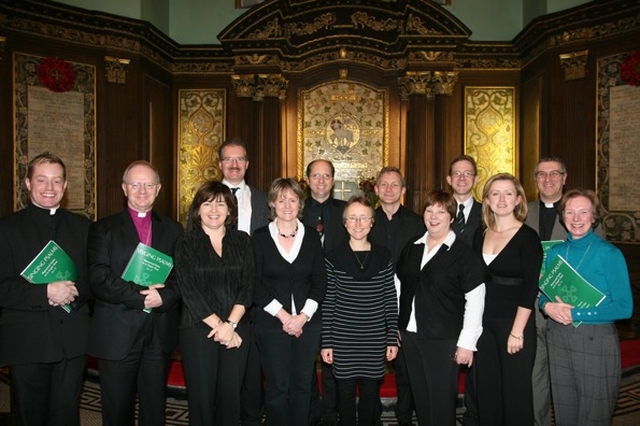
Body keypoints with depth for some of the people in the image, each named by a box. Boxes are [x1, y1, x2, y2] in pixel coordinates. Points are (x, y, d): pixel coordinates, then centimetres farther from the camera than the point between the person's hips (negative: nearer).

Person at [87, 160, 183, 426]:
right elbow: (99, 279, -10)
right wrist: (141, 296, -17)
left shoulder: (173, 229, 9)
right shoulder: (104, 229, 2)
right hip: (116, 334, -2)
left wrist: (163, 297, -17)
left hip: (160, 333, 2)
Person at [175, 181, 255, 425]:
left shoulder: (242, 241, 6)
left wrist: (229, 324, -11)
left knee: (230, 395, 8)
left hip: (237, 329, 2)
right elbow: (189, 292, -7)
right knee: (201, 396, 5)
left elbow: (248, 285, 0)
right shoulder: (187, 244, 1)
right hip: (198, 330, -2)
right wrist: (218, 325, -12)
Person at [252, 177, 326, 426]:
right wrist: (283, 315, -12)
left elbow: (320, 281, 2)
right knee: (277, 387, 4)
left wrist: (303, 316, -9)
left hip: (307, 322, 2)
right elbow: (255, 284, -5)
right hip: (271, 323, -2)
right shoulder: (260, 237, -1)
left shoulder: (311, 236, 5)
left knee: (302, 385, 10)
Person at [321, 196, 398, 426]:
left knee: (370, 391, 12)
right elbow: (327, 302, -3)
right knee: (346, 390, 10)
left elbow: (391, 299, 2)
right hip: (343, 339, -1)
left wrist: (393, 338, 1)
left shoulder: (384, 256, 0)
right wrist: (326, 342, -3)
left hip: (375, 339, 1)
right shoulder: (334, 257, -4)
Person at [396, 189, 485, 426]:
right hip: (410, 335, 5)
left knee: (441, 402, 4)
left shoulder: (465, 254, -8)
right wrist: (395, 327, 11)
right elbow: (399, 289, 13)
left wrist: (467, 343, -13)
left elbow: (475, 301, -10)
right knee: (420, 398, 16)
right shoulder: (411, 248, 8)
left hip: (444, 340, -5)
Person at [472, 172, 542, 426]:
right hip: (483, 322, 5)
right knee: (486, 390, 14)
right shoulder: (480, 236, 6)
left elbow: (530, 288, -13)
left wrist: (517, 332, -16)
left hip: (514, 324, -5)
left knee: (515, 392, 8)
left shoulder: (528, 237, -9)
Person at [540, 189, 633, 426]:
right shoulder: (555, 252, 4)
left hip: (596, 341, -4)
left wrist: (576, 313, -18)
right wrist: (547, 305, -11)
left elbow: (624, 308, -12)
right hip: (557, 337, 4)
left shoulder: (609, 254, -10)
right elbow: (545, 292, 12)